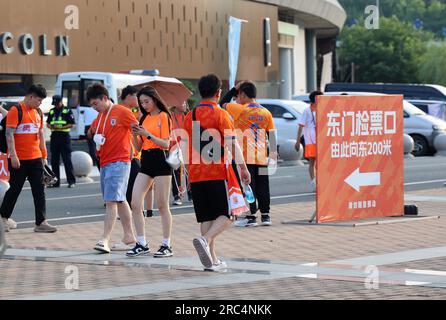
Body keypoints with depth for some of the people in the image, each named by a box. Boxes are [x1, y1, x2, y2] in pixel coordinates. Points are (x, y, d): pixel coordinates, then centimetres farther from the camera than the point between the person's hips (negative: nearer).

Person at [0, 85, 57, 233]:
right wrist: (13, 156, -19)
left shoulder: (38, 112, 13)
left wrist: (44, 155, 16)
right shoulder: (16, 111, -9)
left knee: (39, 190, 0)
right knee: (14, 189, 3)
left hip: (36, 158, 6)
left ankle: (41, 222, -1)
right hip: (19, 159, -6)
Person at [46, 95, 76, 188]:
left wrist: (61, 127, -17)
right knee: (54, 160, 6)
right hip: (54, 137, 6)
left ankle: (71, 181, -2)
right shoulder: (51, 111, 14)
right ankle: (55, 181, 12)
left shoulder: (67, 111, -2)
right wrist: (52, 127, -6)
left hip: (64, 136, -6)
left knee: (67, 160, -6)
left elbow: (72, 124, -6)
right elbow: (48, 123, 17)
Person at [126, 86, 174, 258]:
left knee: (162, 206, -1)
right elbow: (140, 145, 16)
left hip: (161, 160, -7)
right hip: (146, 160, 7)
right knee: (135, 204, -1)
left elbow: (166, 144, -12)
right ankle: (141, 244, 5)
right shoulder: (144, 118, 14)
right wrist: (137, 134, -3)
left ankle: (166, 246, 6)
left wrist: (148, 135, -20)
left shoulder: (163, 116, -6)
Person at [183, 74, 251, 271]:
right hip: (217, 173, -5)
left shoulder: (190, 116, 10)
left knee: (207, 217, 10)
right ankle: (205, 240, -23)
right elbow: (232, 144, -12)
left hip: (196, 175, 5)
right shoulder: (220, 114, -6)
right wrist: (243, 168, -9)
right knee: (226, 214, 0)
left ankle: (212, 259, 8)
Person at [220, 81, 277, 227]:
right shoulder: (266, 112, 6)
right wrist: (273, 154, 6)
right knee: (262, 187, 10)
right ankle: (265, 215, 13)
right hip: (261, 158, 5)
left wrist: (234, 89, 7)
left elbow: (222, 104, 3)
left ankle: (251, 216, -3)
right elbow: (272, 134, 4)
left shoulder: (240, 109, -8)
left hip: (245, 157, -5)